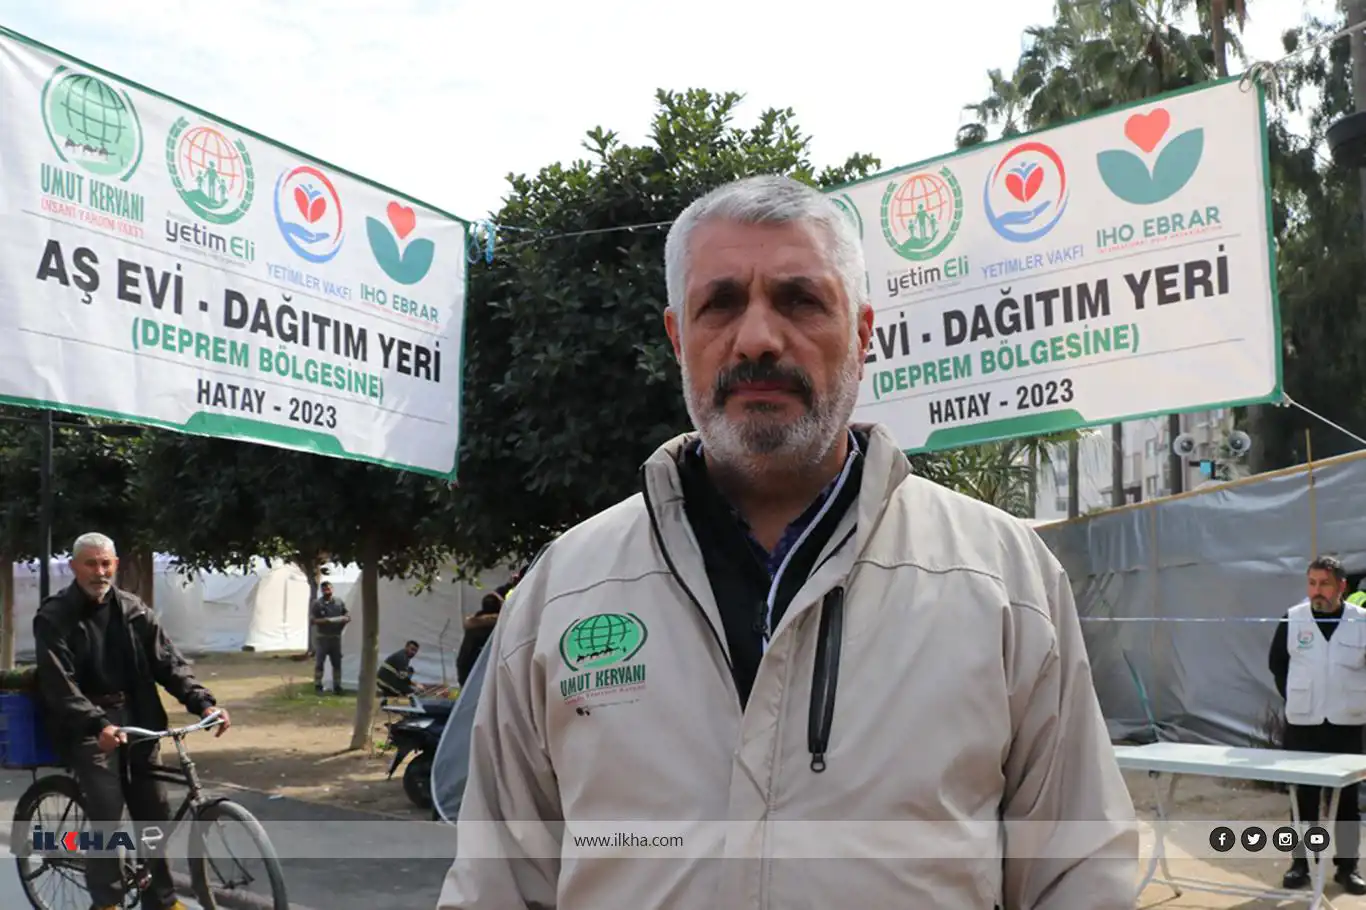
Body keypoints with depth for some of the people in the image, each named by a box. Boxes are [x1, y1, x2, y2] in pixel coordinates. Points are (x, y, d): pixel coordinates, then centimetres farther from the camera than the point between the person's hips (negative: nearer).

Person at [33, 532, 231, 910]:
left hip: (135, 718, 4)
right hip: (87, 725, -4)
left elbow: (168, 660, 1)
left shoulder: (133, 610, 5)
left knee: (154, 812, 7)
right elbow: (59, 684, -19)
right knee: (106, 815, -15)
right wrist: (97, 724, -34)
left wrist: (203, 702, -14)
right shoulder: (54, 617, -8)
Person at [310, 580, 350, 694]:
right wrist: (323, 620, -23)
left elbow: (347, 617, 10)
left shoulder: (339, 602, 5)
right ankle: (318, 686, 6)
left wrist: (340, 628, -8)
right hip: (322, 637, -3)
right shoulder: (317, 604, -5)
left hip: (335, 637, 3)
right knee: (319, 662, -2)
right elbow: (312, 621, -7)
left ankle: (337, 686, 15)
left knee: (337, 663, 7)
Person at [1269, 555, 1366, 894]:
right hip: (1302, 723, 0)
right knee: (1303, 796, 6)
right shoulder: (1292, 619, -3)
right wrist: (1294, 698, 5)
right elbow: (1277, 663, 10)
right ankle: (1300, 863, 16)